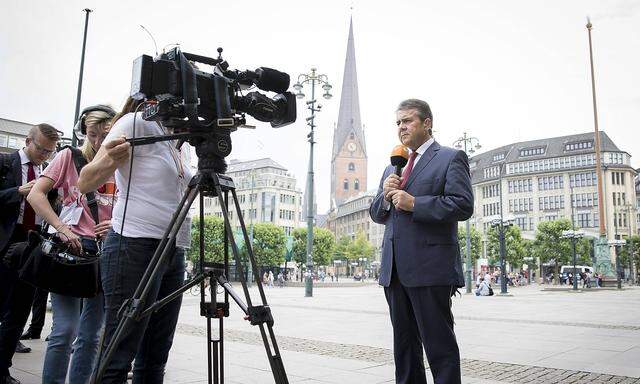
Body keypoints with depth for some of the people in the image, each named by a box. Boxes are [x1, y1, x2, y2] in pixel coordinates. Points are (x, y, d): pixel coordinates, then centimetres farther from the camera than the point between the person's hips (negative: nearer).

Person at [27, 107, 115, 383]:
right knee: (66, 330, -12)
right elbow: (35, 194, -4)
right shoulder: (70, 156, 2)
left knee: (90, 335, 8)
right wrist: (62, 229, -15)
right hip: (70, 248, -3)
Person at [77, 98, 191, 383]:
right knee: (117, 361, -5)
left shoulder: (176, 142, 18)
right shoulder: (135, 122, -4)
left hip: (174, 252, 8)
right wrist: (110, 160, -30)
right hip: (136, 247, -8)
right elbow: (86, 183, -12)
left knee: (155, 360, 9)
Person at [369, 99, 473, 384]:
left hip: (430, 268, -7)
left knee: (439, 345, -1)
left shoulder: (451, 158, 1)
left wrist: (414, 204, -15)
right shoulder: (391, 169, 21)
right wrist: (385, 195, 0)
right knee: (404, 345, 14)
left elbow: (463, 205, -11)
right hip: (394, 269, 7)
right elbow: (376, 215, 20)